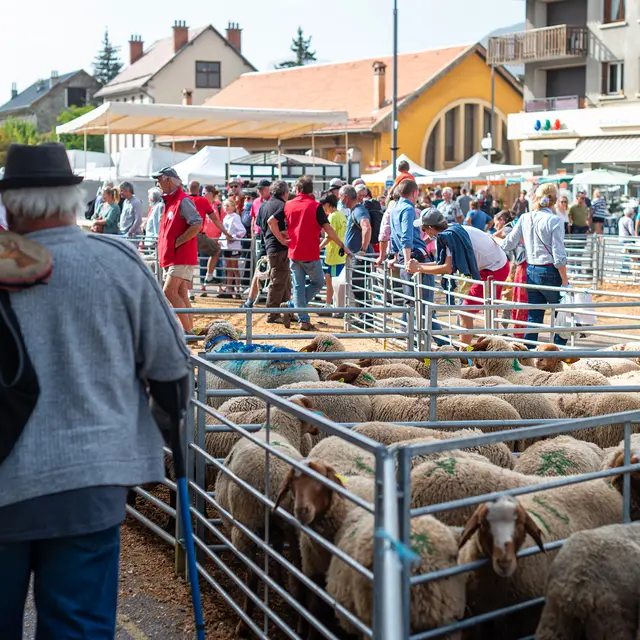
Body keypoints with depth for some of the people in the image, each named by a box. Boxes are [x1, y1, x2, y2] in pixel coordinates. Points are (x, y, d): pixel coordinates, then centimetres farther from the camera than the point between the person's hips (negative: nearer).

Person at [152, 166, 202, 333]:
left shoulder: (183, 200, -13)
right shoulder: (169, 201, 17)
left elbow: (197, 225, -23)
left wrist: (177, 242, -18)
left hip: (182, 257, -10)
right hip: (171, 257, 10)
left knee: (169, 291, -16)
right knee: (181, 295, 9)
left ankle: (188, 330, -13)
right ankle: (189, 330, 13)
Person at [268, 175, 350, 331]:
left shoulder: (288, 205, 5)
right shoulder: (315, 206, -7)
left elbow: (271, 221, 0)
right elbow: (328, 229, -13)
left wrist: (282, 239, 6)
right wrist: (342, 246, -6)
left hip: (294, 253, 4)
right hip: (311, 254, -4)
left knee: (298, 286, 9)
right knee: (318, 282, 15)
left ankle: (304, 320, 6)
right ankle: (293, 307, 3)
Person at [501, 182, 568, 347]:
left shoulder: (525, 218, 2)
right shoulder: (554, 221, -12)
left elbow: (508, 245, 10)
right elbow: (559, 255, -15)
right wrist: (565, 282, -12)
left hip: (531, 272, 5)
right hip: (550, 273, -5)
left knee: (534, 318, 12)